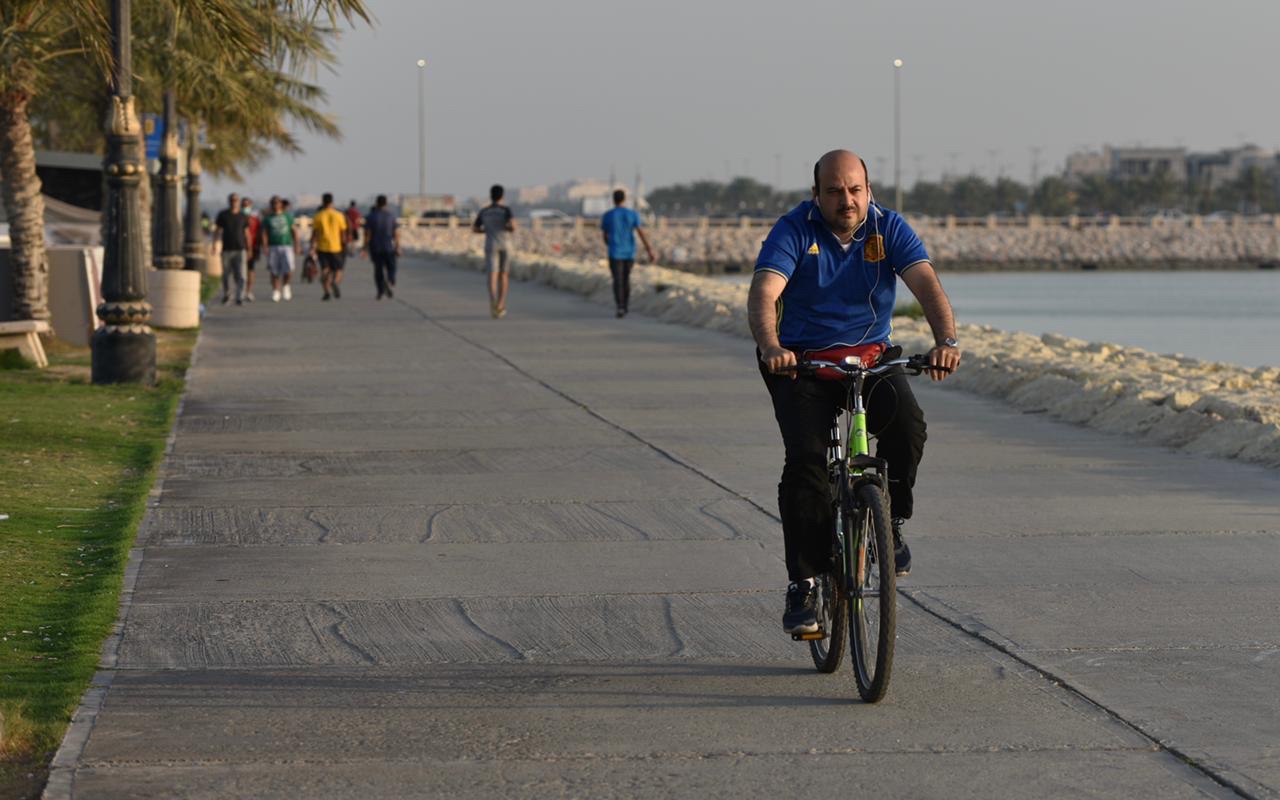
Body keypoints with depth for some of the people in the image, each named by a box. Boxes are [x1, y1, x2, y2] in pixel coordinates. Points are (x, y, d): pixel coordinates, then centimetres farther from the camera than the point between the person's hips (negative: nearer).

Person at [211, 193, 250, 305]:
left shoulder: (243, 217, 8)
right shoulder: (222, 215, 4)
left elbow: (246, 233, 14)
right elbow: (216, 230, 5)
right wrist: (215, 244, -7)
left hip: (240, 249, 0)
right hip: (227, 249, 0)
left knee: (240, 275, -12)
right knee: (226, 275, 6)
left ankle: (240, 298, -13)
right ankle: (226, 296, 26)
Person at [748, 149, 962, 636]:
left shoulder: (889, 229, -6)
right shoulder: (795, 230, -12)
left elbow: (926, 285, -19)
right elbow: (763, 293, -26)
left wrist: (947, 341, -39)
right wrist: (770, 346, -47)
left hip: (870, 358, 2)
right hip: (802, 363, -2)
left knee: (907, 423, -28)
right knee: (806, 461, -21)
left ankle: (890, 521, -3)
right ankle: (803, 584, -13)